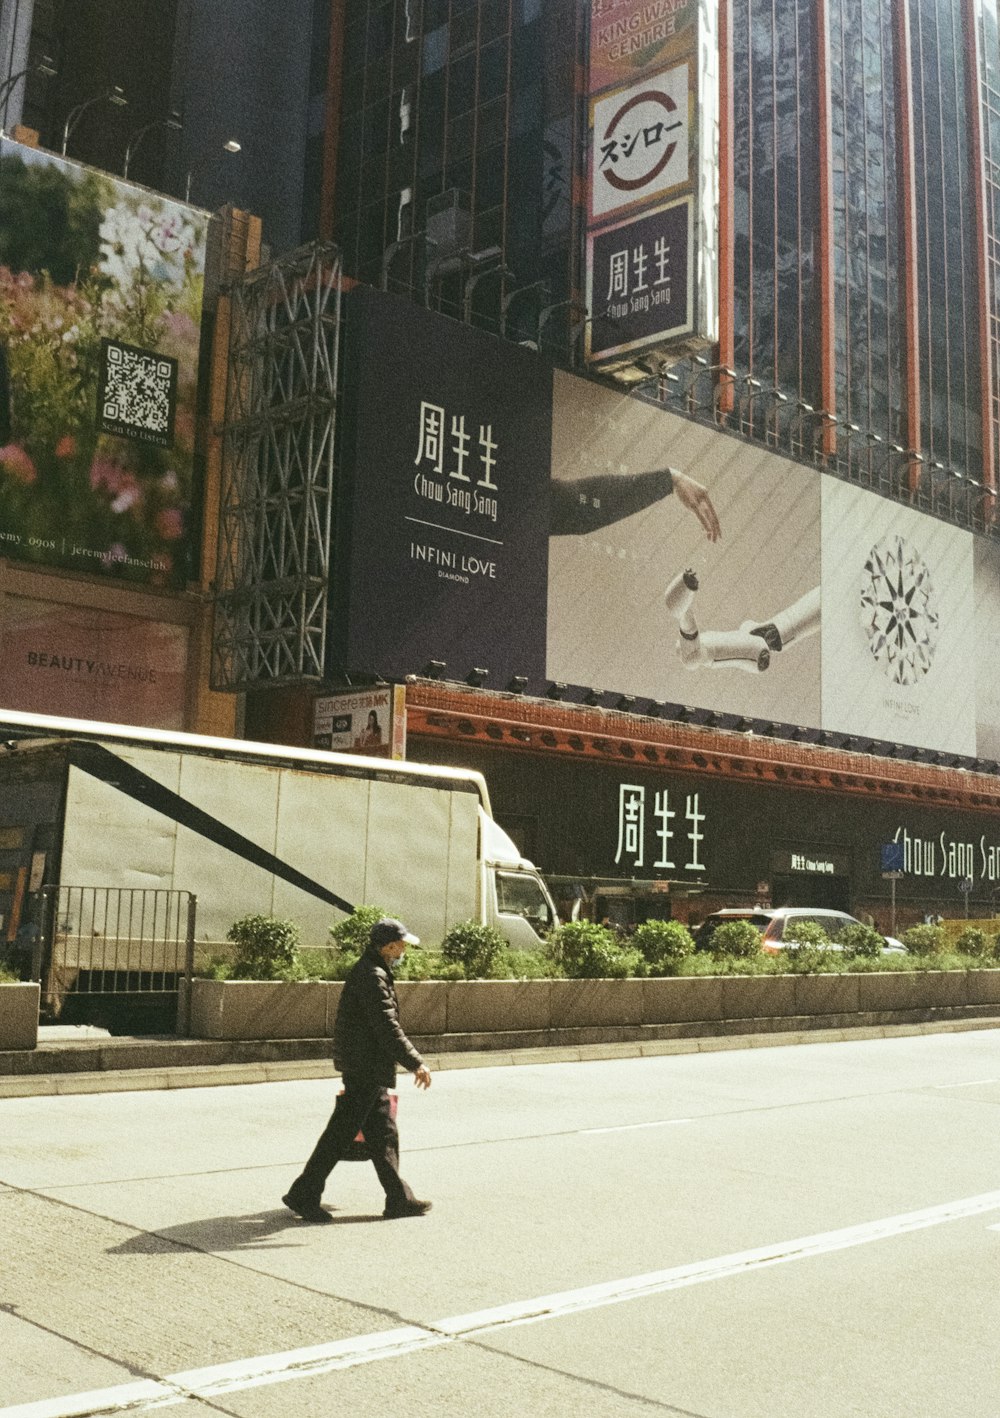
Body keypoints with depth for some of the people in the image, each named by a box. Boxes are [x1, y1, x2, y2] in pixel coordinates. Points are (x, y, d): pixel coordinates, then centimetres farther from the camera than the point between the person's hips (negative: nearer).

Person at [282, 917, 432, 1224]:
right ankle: (303, 1195, 5)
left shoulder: (370, 972, 15)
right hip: (364, 1070, -11)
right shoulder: (372, 976, -18)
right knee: (340, 1134, -4)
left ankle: (399, 1199, 19)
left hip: (369, 1070, 11)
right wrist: (416, 1063, -22)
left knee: (383, 1135, 13)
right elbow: (387, 1028, -24)